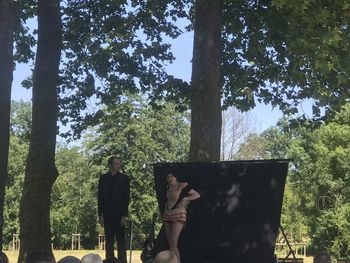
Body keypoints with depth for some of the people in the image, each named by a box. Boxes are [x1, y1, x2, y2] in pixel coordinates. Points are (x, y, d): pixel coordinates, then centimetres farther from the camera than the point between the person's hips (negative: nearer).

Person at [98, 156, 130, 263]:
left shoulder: (124, 178, 2)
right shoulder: (103, 178, 7)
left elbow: (126, 198, -1)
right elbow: (100, 197, 7)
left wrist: (124, 215, -8)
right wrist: (100, 215, 1)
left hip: (119, 214, -2)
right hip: (107, 214, 2)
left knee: (121, 240, -3)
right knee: (109, 240, 6)